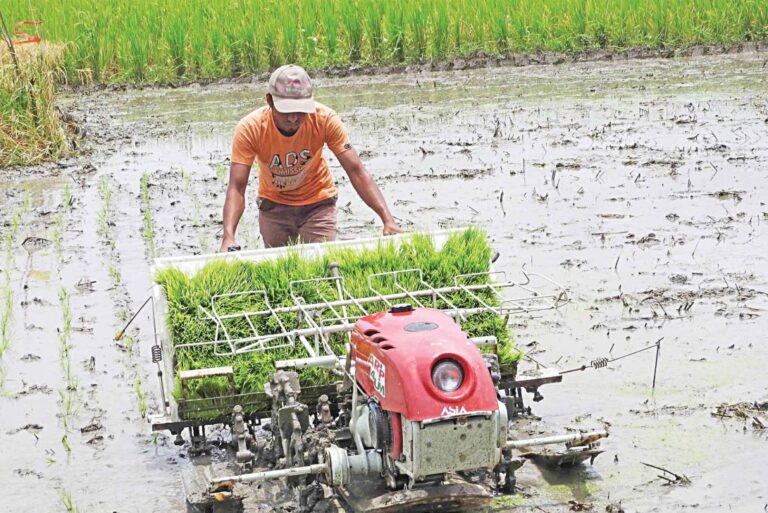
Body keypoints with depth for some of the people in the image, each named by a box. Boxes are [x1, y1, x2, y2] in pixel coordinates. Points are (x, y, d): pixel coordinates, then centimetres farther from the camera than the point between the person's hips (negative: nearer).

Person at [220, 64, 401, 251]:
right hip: (273, 205, 0)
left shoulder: (325, 119, -26)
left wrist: (387, 219, -36)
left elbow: (356, 171, -26)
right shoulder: (249, 128, -27)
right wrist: (228, 238, -46)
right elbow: (236, 188, -30)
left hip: (317, 202, 0)